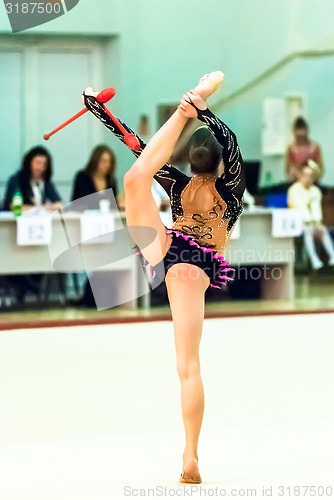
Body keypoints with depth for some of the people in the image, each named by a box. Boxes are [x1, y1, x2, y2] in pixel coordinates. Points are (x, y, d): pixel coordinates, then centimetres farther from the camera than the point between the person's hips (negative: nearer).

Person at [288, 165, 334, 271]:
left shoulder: (315, 191, 9)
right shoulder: (295, 190, -9)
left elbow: (316, 208, -4)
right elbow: (301, 208, -19)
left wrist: (317, 223, -20)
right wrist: (310, 224, -27)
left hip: (311, 222, 5)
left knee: (323, 230, -23)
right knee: (308, 231, -33)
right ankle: (314, 260, -45)